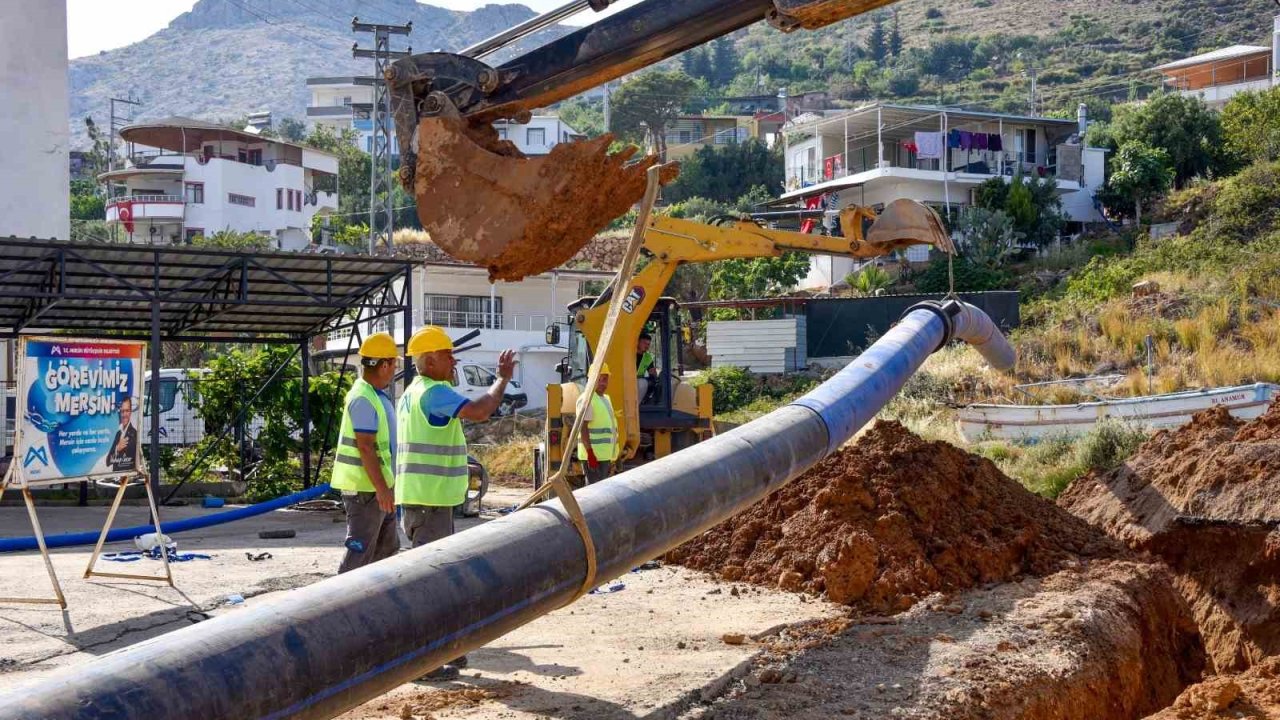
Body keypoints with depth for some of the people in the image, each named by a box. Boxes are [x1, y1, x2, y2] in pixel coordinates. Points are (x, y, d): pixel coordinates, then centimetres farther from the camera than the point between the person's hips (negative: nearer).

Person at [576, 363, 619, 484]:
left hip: (606, 455, 10)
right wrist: (590, 453, -24)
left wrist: (612, 459, 23)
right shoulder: (587, 399, -11)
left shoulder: (605, 399, 18)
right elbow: (582, 428, -18)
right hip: (594, 455, -10)